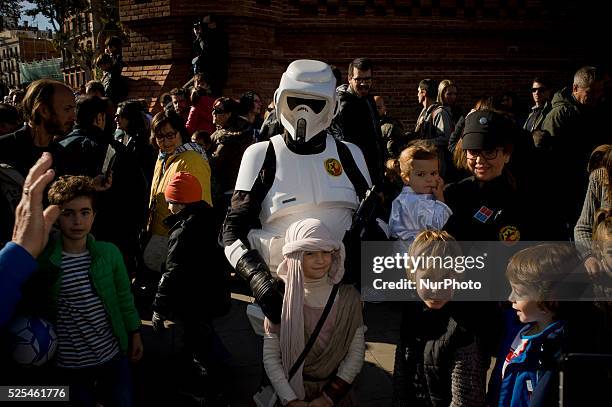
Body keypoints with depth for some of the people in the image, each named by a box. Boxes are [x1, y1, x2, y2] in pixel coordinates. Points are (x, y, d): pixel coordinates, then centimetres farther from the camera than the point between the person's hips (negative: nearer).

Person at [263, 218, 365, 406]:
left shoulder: (348, 297, -5)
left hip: (335, 391, 1)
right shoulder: (281, 298, -7)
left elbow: (356, 352, -2)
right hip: (291, 391, -1)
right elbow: (270, 357, -5)